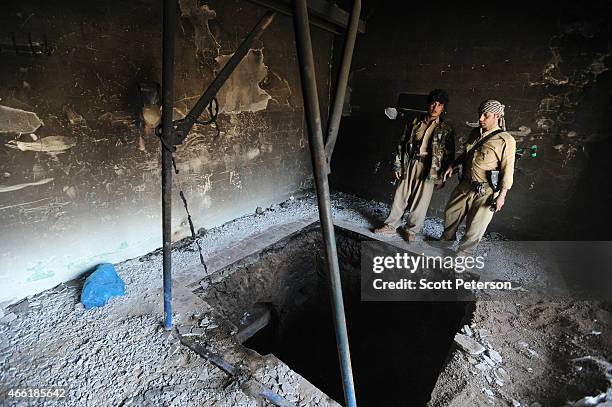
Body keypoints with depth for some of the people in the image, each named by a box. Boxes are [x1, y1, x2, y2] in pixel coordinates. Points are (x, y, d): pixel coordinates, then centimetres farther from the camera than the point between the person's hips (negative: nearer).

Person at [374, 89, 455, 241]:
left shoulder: (446, 129, 1)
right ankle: (391, 226, 21)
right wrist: (398, 164, 5)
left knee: (420, 201, 3)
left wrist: (442, 177, -3)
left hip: (429, 169, -2)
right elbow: (402, 144, 10)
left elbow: (449, 154, 1)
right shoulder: (415, 123, 7)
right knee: (400, 196, 7)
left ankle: (411, 230, 21)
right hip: (409, 165, 2)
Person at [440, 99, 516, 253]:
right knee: (450, 214, 19)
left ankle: (462, 253, 22)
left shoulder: (506, 140, -14)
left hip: (485, 192, -6)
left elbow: (507, 170, -14)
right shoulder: (475, 133, 6)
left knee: (475, 228, 4)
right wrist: (453, 166, 13)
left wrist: (502, 196, -15)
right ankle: (446, 239, 42)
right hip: (465, 185, 7)